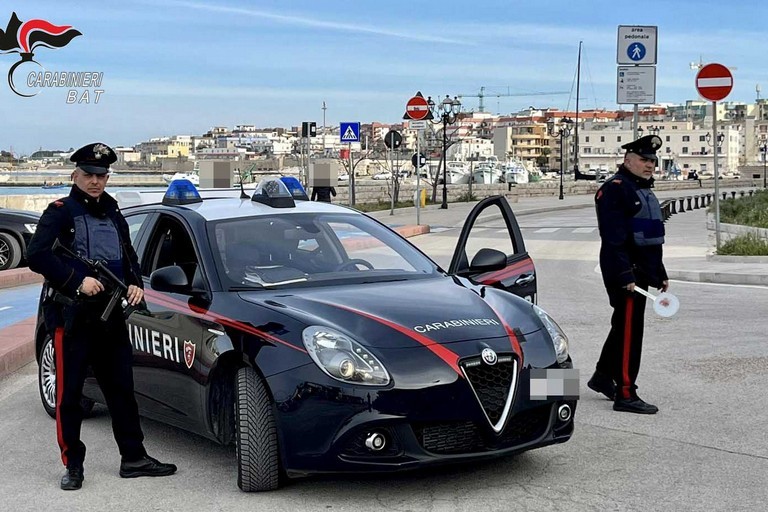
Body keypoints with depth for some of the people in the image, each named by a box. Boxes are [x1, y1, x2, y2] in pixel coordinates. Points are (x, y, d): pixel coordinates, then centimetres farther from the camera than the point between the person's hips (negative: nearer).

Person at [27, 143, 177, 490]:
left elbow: (129, 257, 25)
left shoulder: (113, 215, 17)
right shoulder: (61, 212, -4)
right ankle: (73, 465, 10)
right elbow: (37, 255, -17)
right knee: (69, 394, 0)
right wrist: (77, 282, -22)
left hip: (110, 316, 6)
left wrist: (135, 283, 5)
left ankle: (134, 459, 17)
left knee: (121, 389, 9)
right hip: (70, 316, -6)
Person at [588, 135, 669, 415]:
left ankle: (602, 376, 33)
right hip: (624, 271, -10)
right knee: (629, 329, -9)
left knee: (624, 325, 19)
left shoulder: (643, 190, 19)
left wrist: (660, 274, 24)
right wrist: (625, 275, -27)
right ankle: (625, 394, -5)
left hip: (640, 272, 10)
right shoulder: (614, 189, -14)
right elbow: (613, 238, -22)